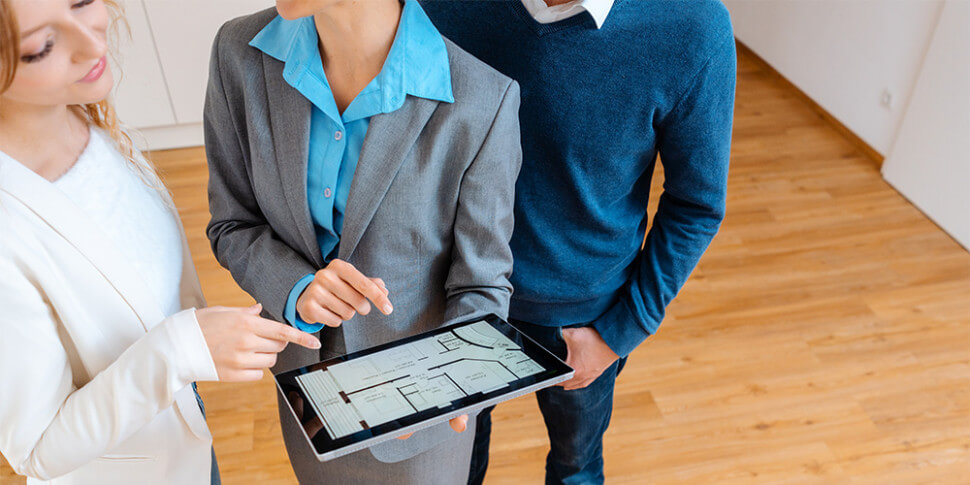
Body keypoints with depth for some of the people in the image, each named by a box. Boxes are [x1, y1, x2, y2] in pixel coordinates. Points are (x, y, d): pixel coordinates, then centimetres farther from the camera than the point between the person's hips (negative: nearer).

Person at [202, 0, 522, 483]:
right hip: (305, 360, 4)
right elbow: (233, 225, -7)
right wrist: (298, 290, -27)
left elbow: (480, 284, -18)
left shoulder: (484, 99, -30)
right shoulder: (240, 54, -18)